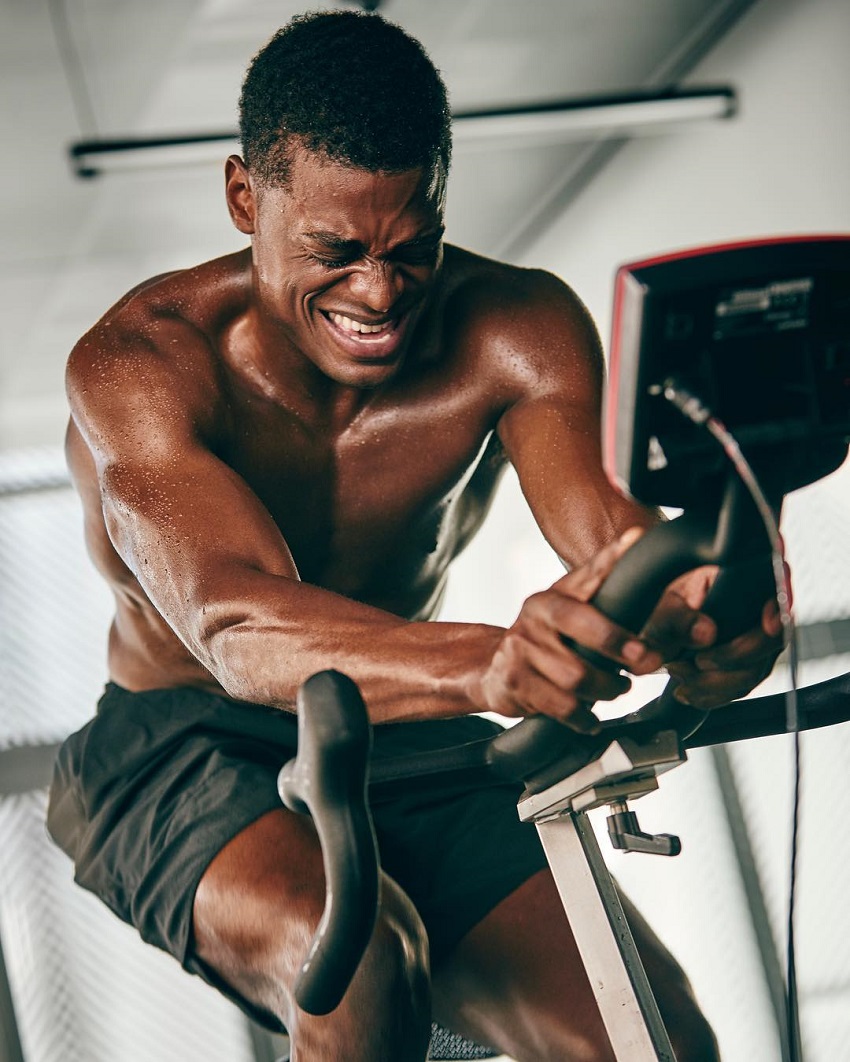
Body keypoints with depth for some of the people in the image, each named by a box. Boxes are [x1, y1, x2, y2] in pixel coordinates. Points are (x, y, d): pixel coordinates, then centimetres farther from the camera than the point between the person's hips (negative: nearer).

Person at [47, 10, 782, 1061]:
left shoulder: (518, 329, -11)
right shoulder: (138, 362, -22)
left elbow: (602, 520, -30)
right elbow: (239, 625, -39)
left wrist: (686, 615, -56)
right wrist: (487, 666, -60)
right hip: (182, 751, -3)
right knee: (354, 959, -36)